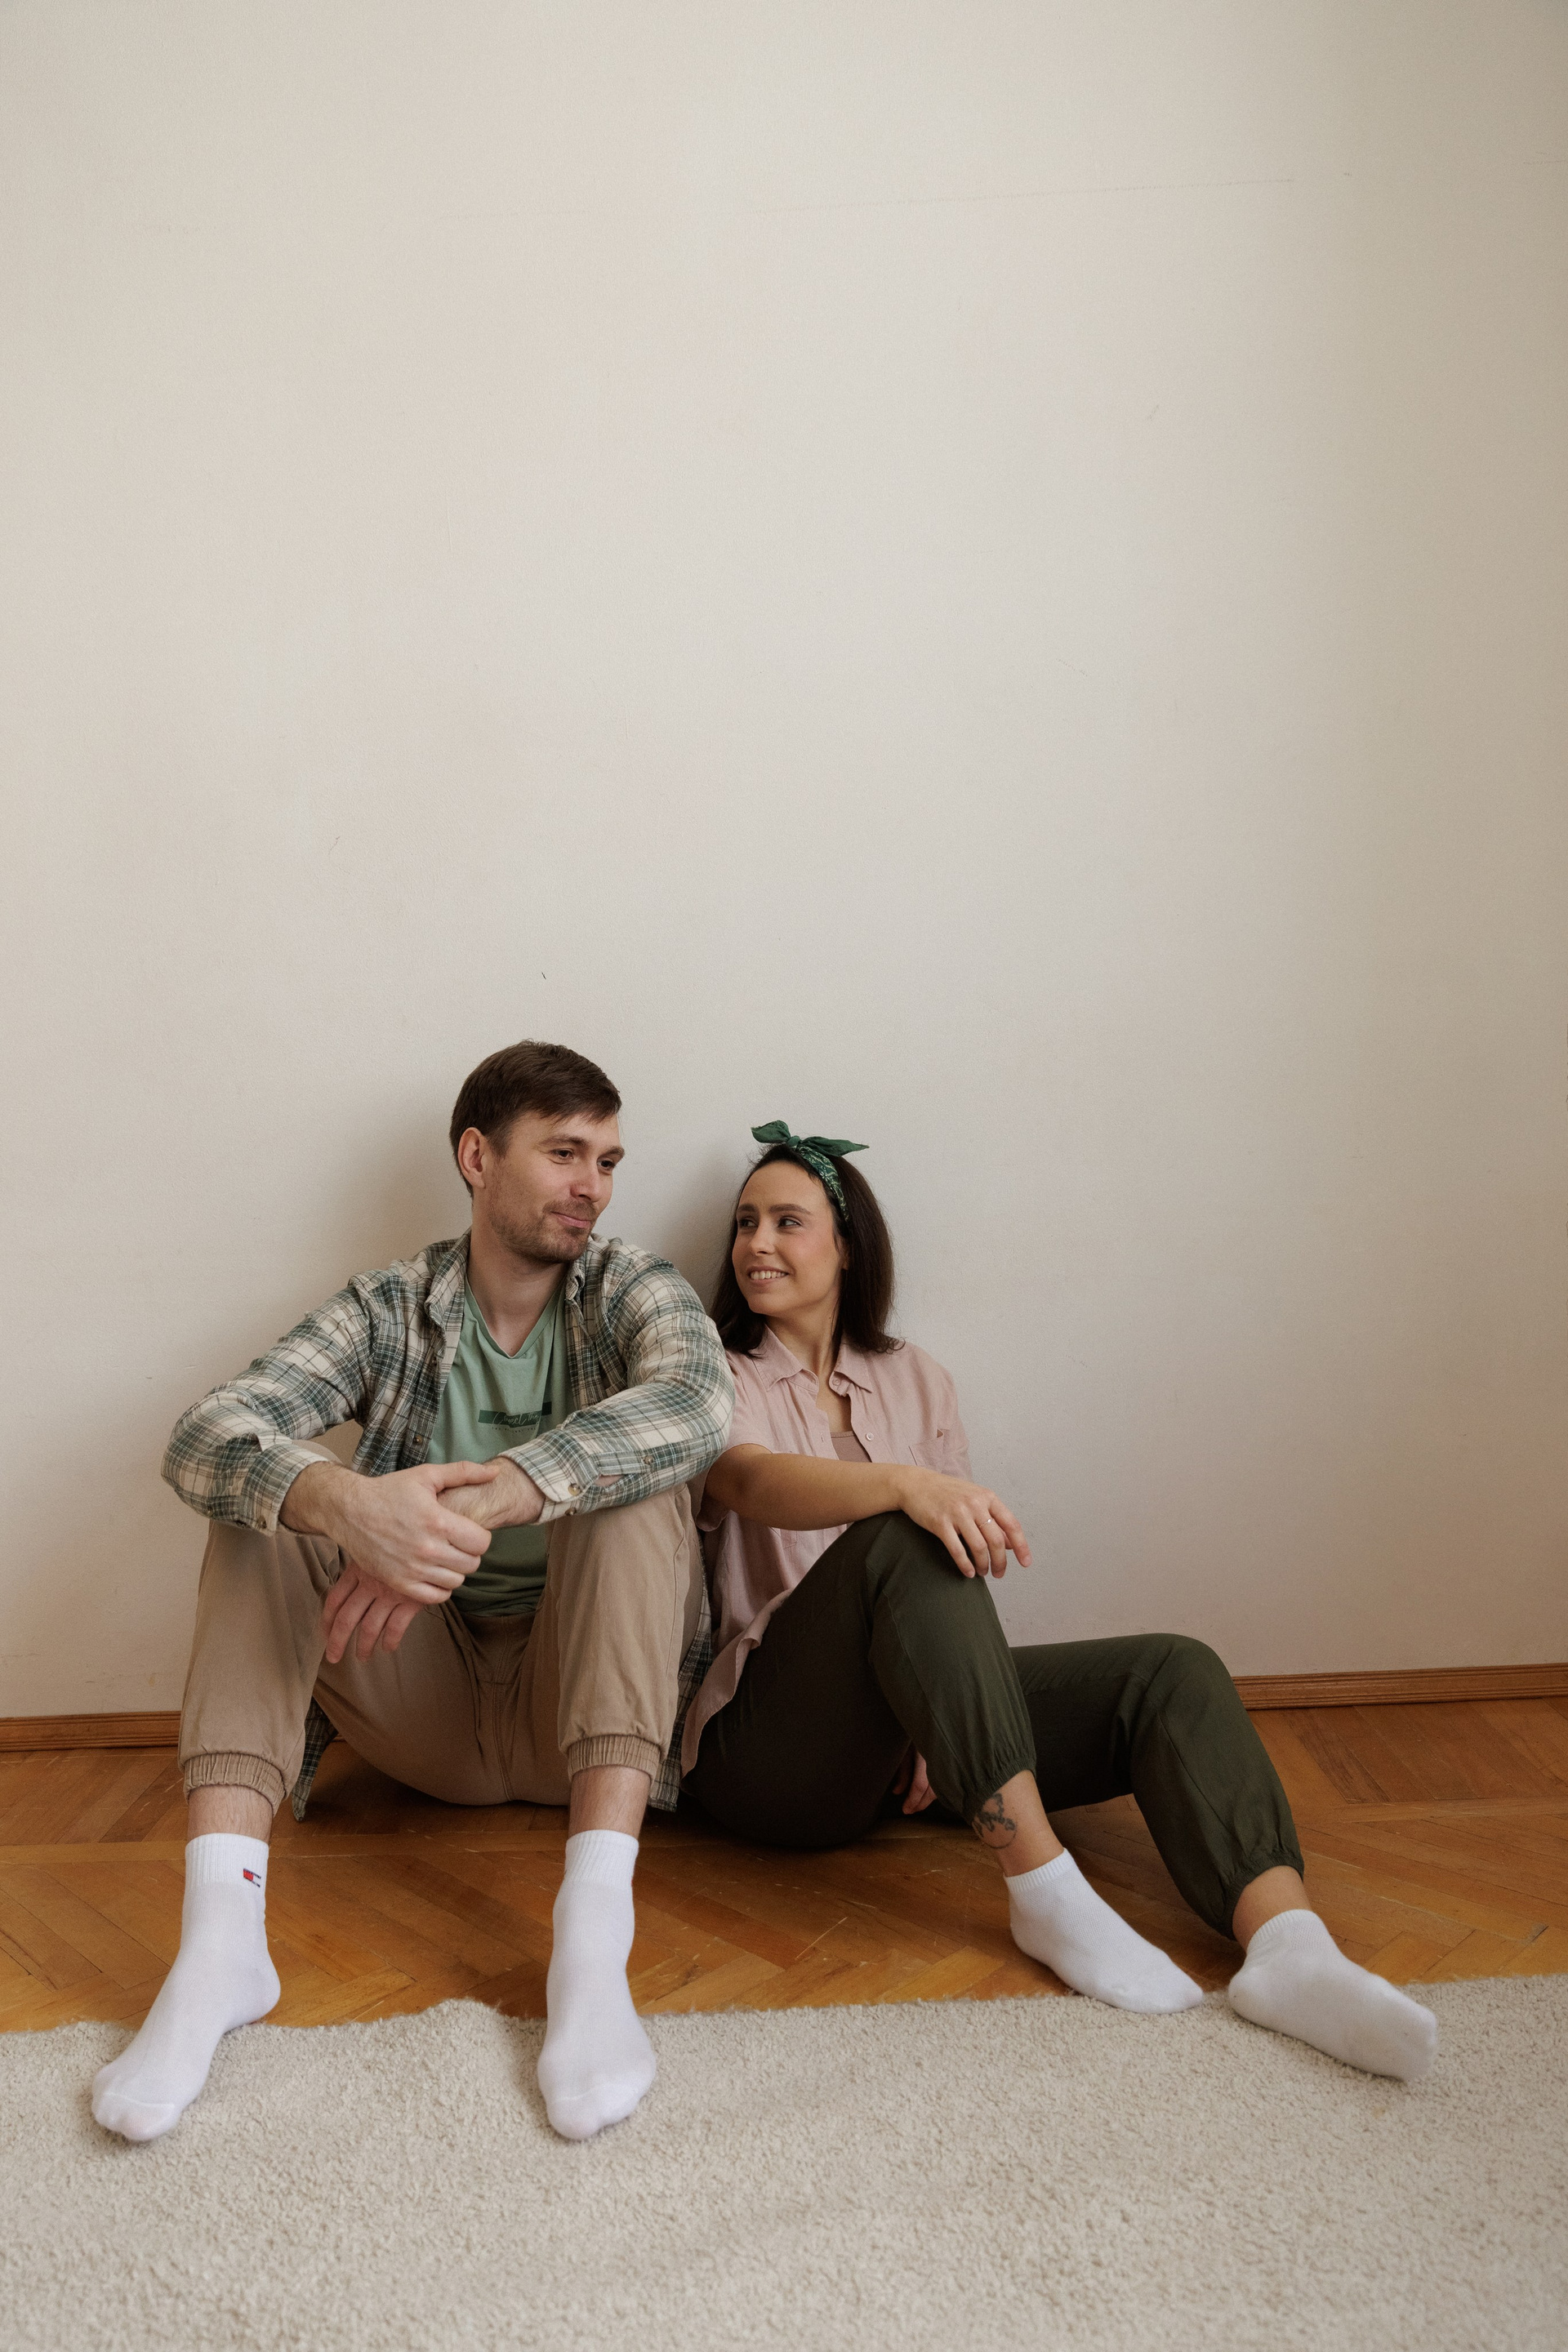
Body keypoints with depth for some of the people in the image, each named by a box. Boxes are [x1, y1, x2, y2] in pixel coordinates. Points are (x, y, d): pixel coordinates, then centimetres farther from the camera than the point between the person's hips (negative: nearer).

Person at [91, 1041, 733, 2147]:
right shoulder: (389, 1311, 0)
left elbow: (698, 1400, -28)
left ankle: (594, 1931, -37)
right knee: (264, 1496, -16)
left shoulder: (634, 1289, -3)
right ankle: (221, 1938, -27)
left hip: (586, 1703, -2)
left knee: (627, 1484, -27)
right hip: (429, 1714, 2)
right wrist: (346, 1500, -40)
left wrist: (482, 1498, -41)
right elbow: (202, 1439, -17)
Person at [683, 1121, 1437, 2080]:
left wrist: (944, 1715, -9)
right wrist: (903, 1483, -40)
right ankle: (1046, 1890, -33)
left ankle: (1289, 1944, -36)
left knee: (1172, 1672, -15)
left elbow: (959, 1573, 10)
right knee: (902, 1540, -33)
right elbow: (751, 1482, -21)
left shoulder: (914, 1379, 16)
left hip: (903, 1742, 5)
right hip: (769, 1742, -4)